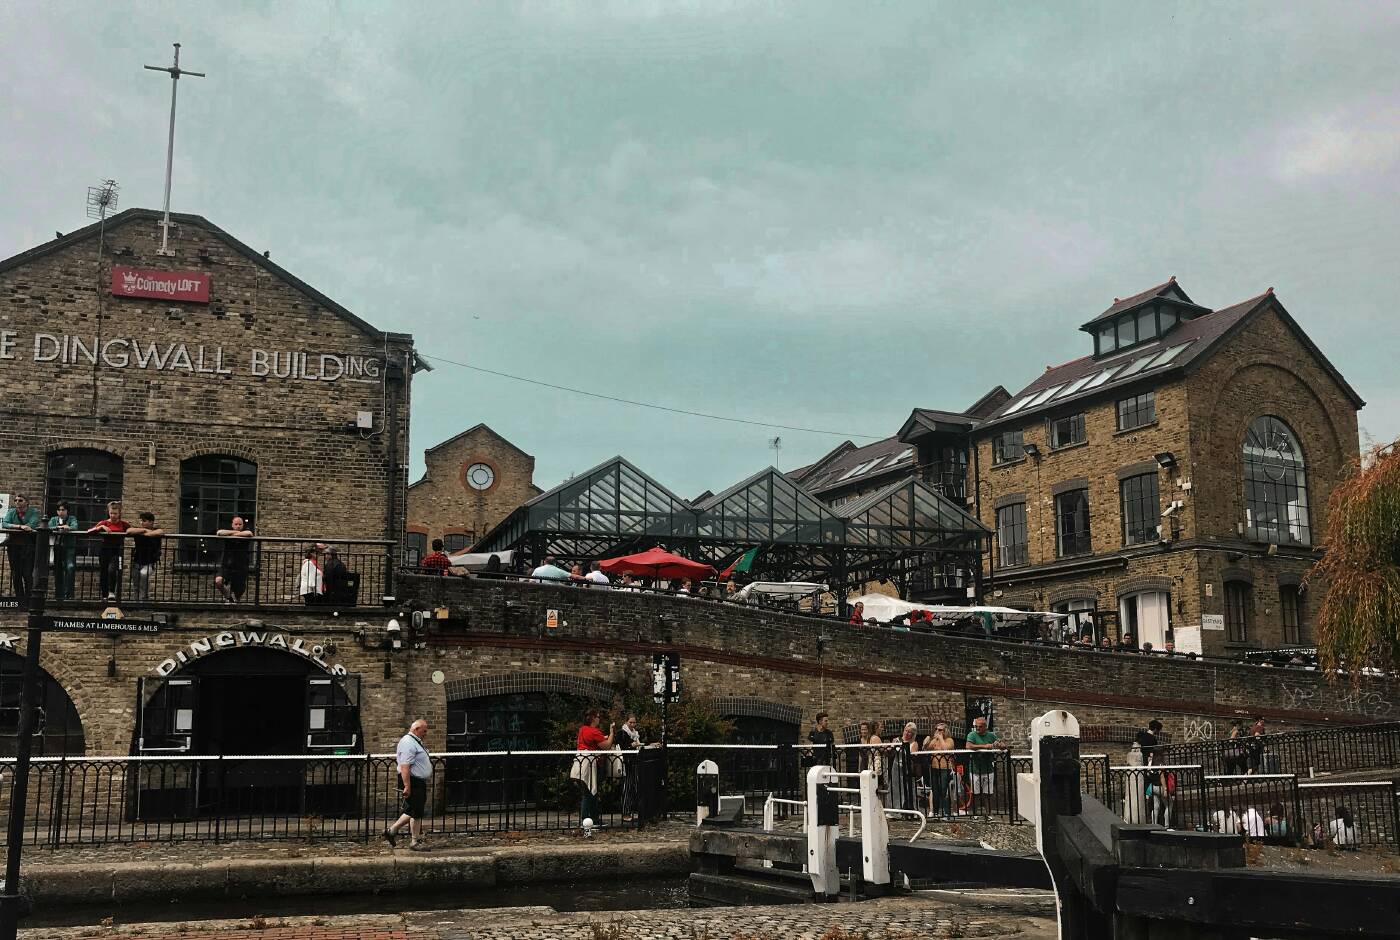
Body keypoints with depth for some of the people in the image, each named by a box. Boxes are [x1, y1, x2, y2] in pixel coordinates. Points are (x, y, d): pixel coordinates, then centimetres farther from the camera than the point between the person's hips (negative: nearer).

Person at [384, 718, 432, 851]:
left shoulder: (416, 742, 17)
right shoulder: (408, 743, -17)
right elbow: (405, 766, -25)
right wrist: (407, 786, -28)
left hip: (419, 782, 11)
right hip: (413, 782, -11)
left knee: (412, 811, 15)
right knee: (415, 811, -3)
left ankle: (392, 830, 23)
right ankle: (416, 842, 5)